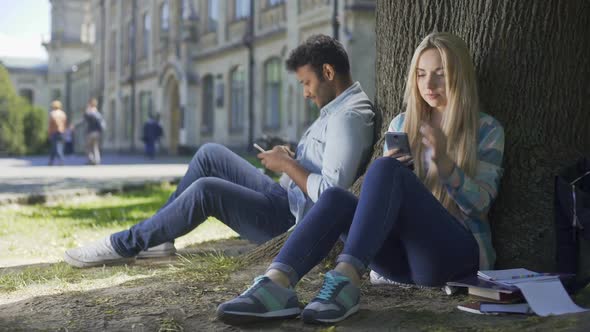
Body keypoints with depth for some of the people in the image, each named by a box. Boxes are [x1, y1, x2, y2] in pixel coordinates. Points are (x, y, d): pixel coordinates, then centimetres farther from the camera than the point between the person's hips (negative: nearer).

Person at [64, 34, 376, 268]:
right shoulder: (338, 107, 12)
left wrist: (286, 164, -17)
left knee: (206, 189, -24)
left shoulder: (348, 117, -20)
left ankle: (124, 244, -8)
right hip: (285, 200, 10)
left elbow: (329, 194, -30)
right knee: (210, 154, 8)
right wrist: (290, 159, 3)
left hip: (291, 222, -10)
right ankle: (155, 235, 9)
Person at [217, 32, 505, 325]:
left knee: (384, 169, -30)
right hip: (401, 255, 4)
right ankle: (276, 284, -49)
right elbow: (384, 194, 14)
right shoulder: (401, 124, 16)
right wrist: (389, 169, -9)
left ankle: (346, 279, -47)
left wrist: (443, 161, -20)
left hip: (456, 253, -4)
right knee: (335, 197, -26)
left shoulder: (487, 130, 5)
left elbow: (481, 203, -4)